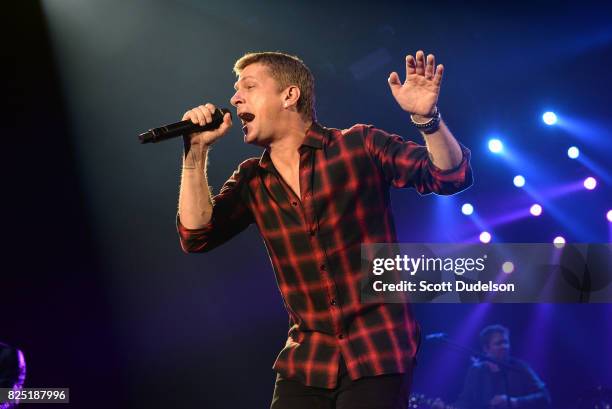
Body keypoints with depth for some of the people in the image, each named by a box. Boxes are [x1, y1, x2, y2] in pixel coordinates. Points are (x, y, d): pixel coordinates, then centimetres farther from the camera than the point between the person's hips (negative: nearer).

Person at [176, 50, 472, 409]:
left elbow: (452, 176, -9)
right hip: (304, 362, 4)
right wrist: (197, 152, -7)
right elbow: (196, 235, -2)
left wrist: (426, 117, -27)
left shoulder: (360, 146, -4)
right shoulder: (252, 180, 9)